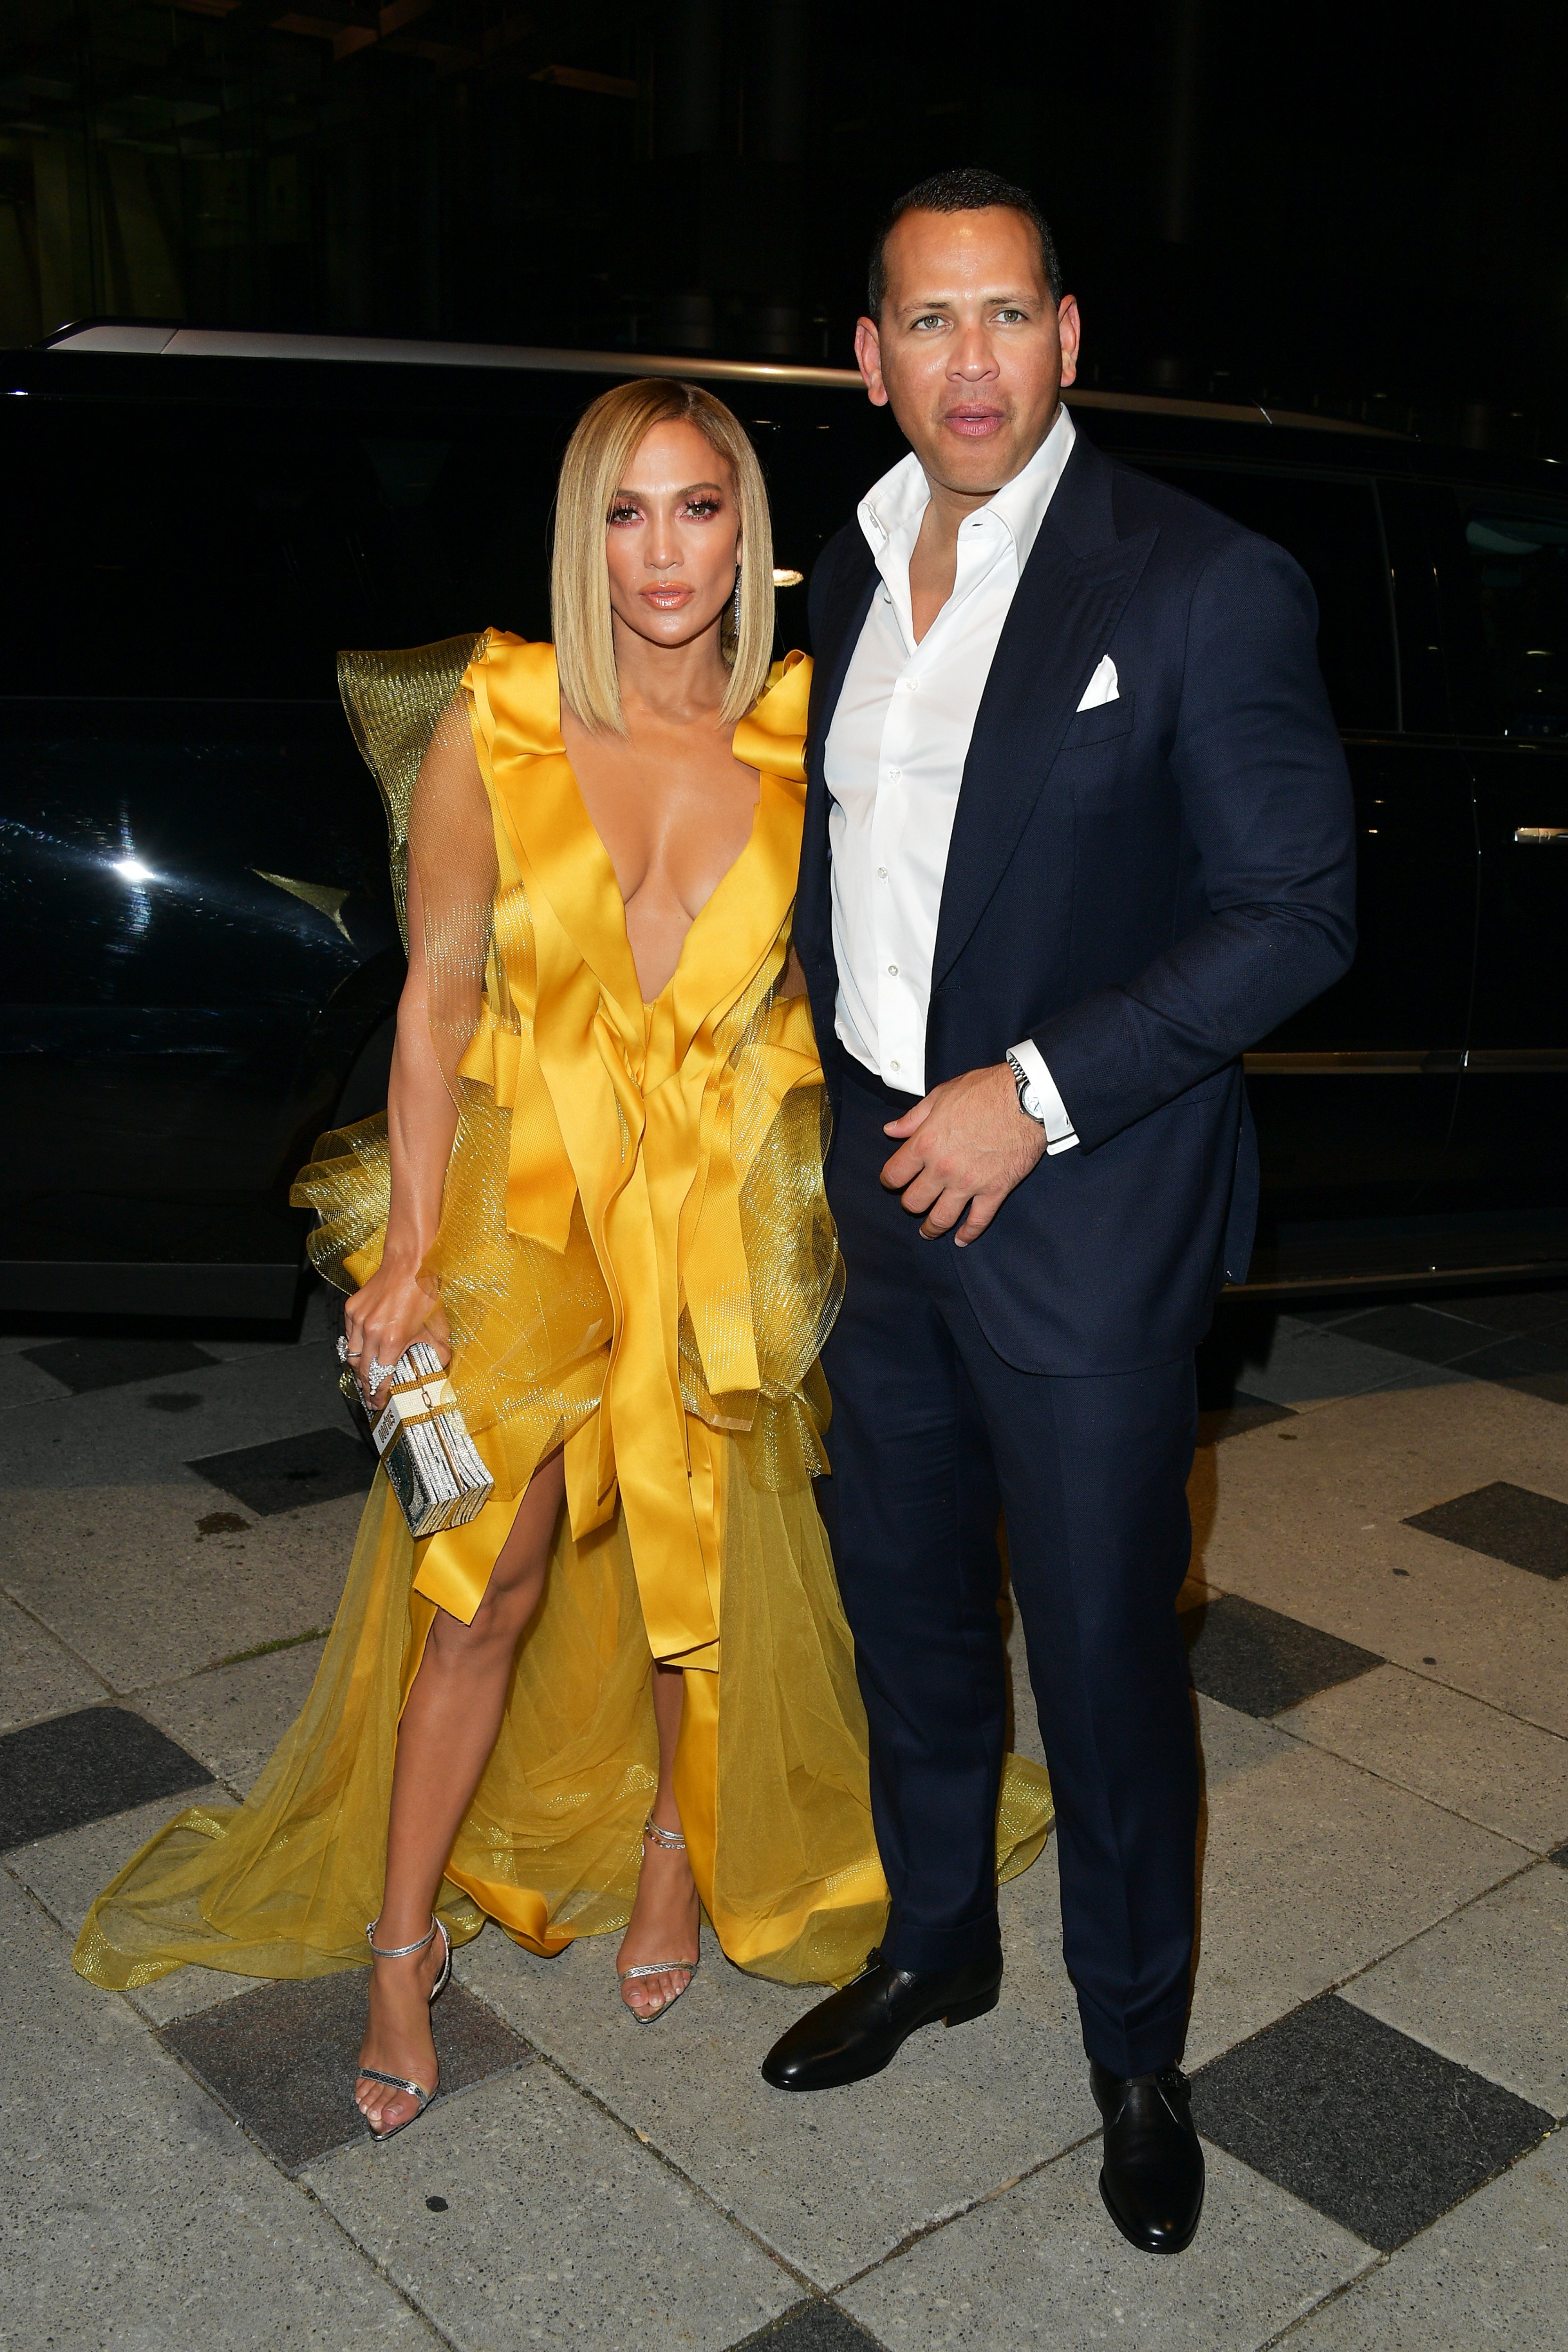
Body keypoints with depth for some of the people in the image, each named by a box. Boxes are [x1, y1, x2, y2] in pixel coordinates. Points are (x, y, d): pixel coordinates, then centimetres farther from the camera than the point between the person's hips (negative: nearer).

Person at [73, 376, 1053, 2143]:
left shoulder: (803, 739, -3)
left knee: (701, 1561, 14)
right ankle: (404, 1941, 23)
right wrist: (411, 1250, -6)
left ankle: (676, 1836, 42)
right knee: (485, 1584, 2)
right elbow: (437, 998, -4)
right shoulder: (492, 726, -8)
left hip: (725, 1216, 2)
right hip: (528, 1198, -1)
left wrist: (846, 1227, 2)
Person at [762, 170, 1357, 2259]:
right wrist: (846, 1103, 11)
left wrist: (1036, 1095, -18)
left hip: (1087, 1207, -6)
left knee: (1106, 1655, 7)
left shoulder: (1206, 584, -12)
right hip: (884, 1184, 6)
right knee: (904, 1603, 19)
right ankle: (937, 1942, 43)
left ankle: (1138, 2053, 31)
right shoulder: (857, 573, 8)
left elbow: (1297, 910, -13)